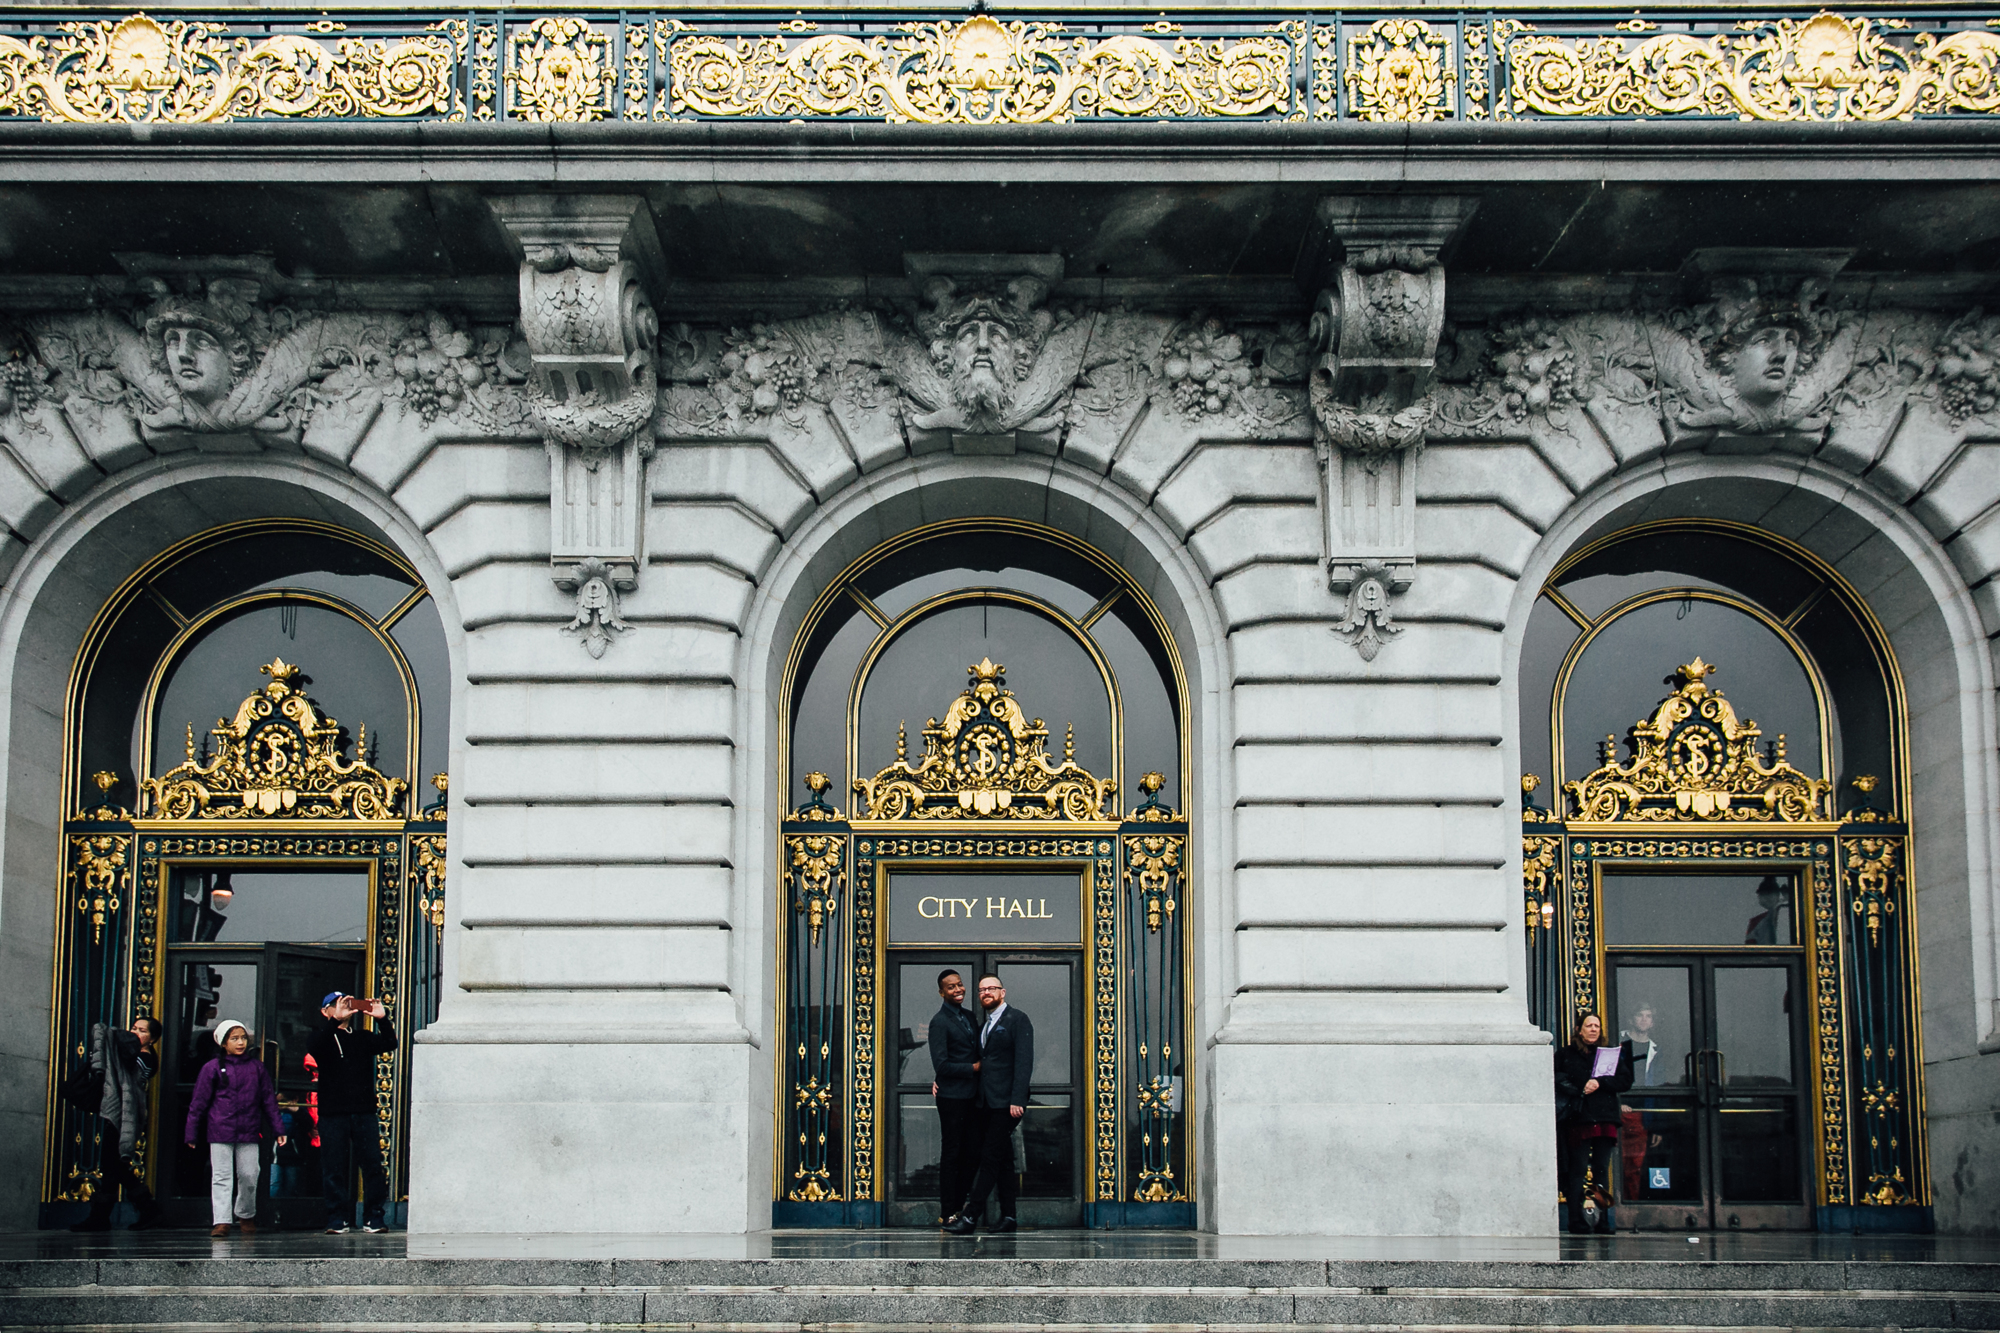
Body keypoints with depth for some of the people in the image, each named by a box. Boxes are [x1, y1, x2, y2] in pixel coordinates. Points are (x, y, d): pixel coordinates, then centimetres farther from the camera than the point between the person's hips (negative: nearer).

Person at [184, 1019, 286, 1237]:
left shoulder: (257, 1067, 9)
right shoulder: (213, 1068, 2)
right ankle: (221, 1221, -5)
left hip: (249, 1132, 2)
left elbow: (269, 1100, 13)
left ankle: (246, 1215, 26)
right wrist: (191, 1133, 4)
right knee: (221, 1177, -4)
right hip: (220, 1132, -2)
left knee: (249, 1176, 5)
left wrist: (278, 1129, 10)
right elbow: (199, 1102, 5)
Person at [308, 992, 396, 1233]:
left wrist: (383, 1020, -15)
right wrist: (335, 1021, -29)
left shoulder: (363, 1038, 16)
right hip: (333, 1114, -2)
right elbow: (313, 1048, -17)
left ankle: (373, 1218, 4)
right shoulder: (324, 1038, 6)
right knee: (334, 1169, -1)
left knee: (373, 1165, -3)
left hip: (364, 1113, 2)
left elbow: (388, 1044, 3)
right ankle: (337, 1219, 7)